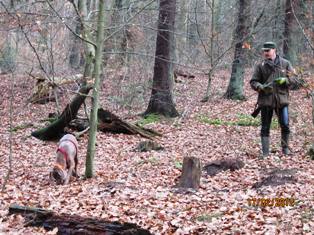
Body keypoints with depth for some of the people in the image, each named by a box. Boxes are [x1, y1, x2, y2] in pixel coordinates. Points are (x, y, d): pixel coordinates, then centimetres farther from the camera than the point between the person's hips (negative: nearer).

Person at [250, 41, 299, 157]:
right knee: (265, 128, 3)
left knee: (285, 125, 0)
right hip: (265, 100, 0)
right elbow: (253, 82, 4)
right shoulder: (260, 66, 3)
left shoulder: (285, 64, 5)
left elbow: (294, 79, 5)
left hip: (282, 100, 0)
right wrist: (261, 87, -16)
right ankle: (265, 153, 9)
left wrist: (285, 80, -15)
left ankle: (285, 148, 19)